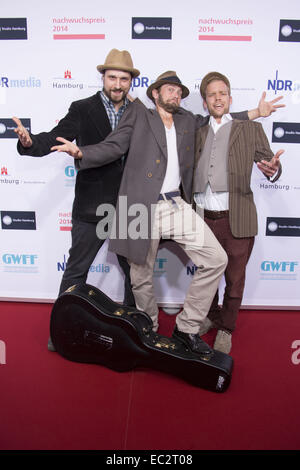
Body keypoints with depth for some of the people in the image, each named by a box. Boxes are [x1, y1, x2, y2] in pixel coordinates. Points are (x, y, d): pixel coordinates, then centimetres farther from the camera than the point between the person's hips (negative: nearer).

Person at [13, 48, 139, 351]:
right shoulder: (82, 110, -2)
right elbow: (54, 138, -14)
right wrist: (29, 142, -32)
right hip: (91, 209, -3)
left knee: (136, 270, 14)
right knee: (76, 270, 8)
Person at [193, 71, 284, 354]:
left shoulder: (250, 129, 5)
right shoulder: (197, 133, 13)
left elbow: (269, 164, -1)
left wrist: (273, 169, -22)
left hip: (236, 220, -2)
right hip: (203, 219, 3)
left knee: (234, 279, 7)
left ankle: (225, 329, 28)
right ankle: (210, 317, 41)